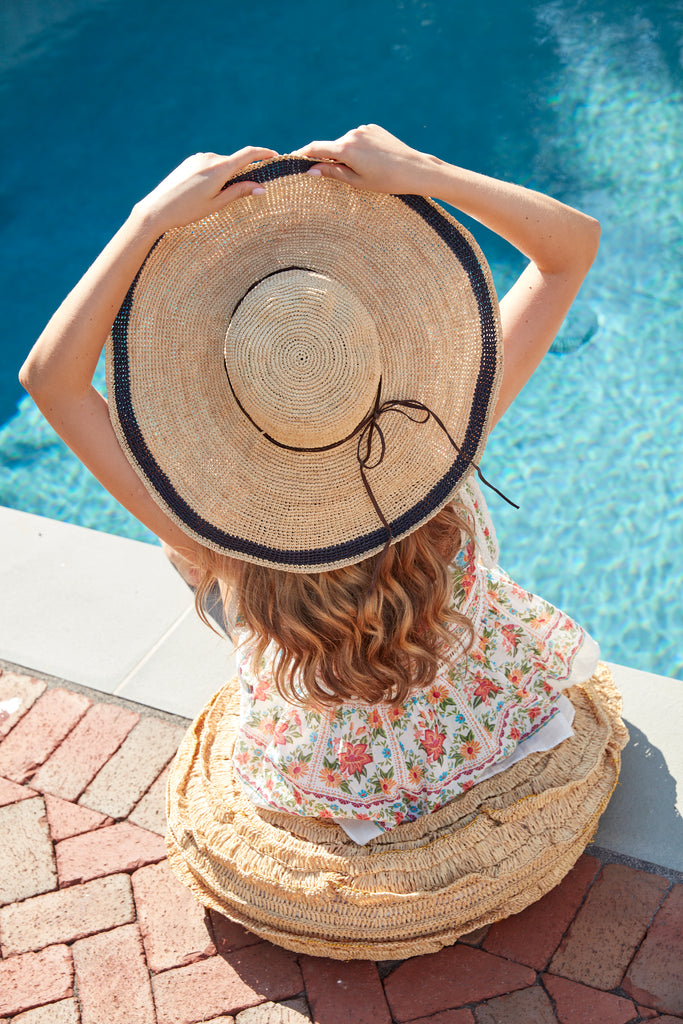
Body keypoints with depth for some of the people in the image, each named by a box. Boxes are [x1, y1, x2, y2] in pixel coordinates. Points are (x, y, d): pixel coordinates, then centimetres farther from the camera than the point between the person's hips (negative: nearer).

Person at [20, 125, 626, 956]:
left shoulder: (222, 546, -36)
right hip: (490, 736, 1)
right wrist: (423, 176, -34)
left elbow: (48, 376, -33)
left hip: (334, 806, -1)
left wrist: (150, 221, -35)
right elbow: (575, 243, -26)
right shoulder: (448, 445, -33)